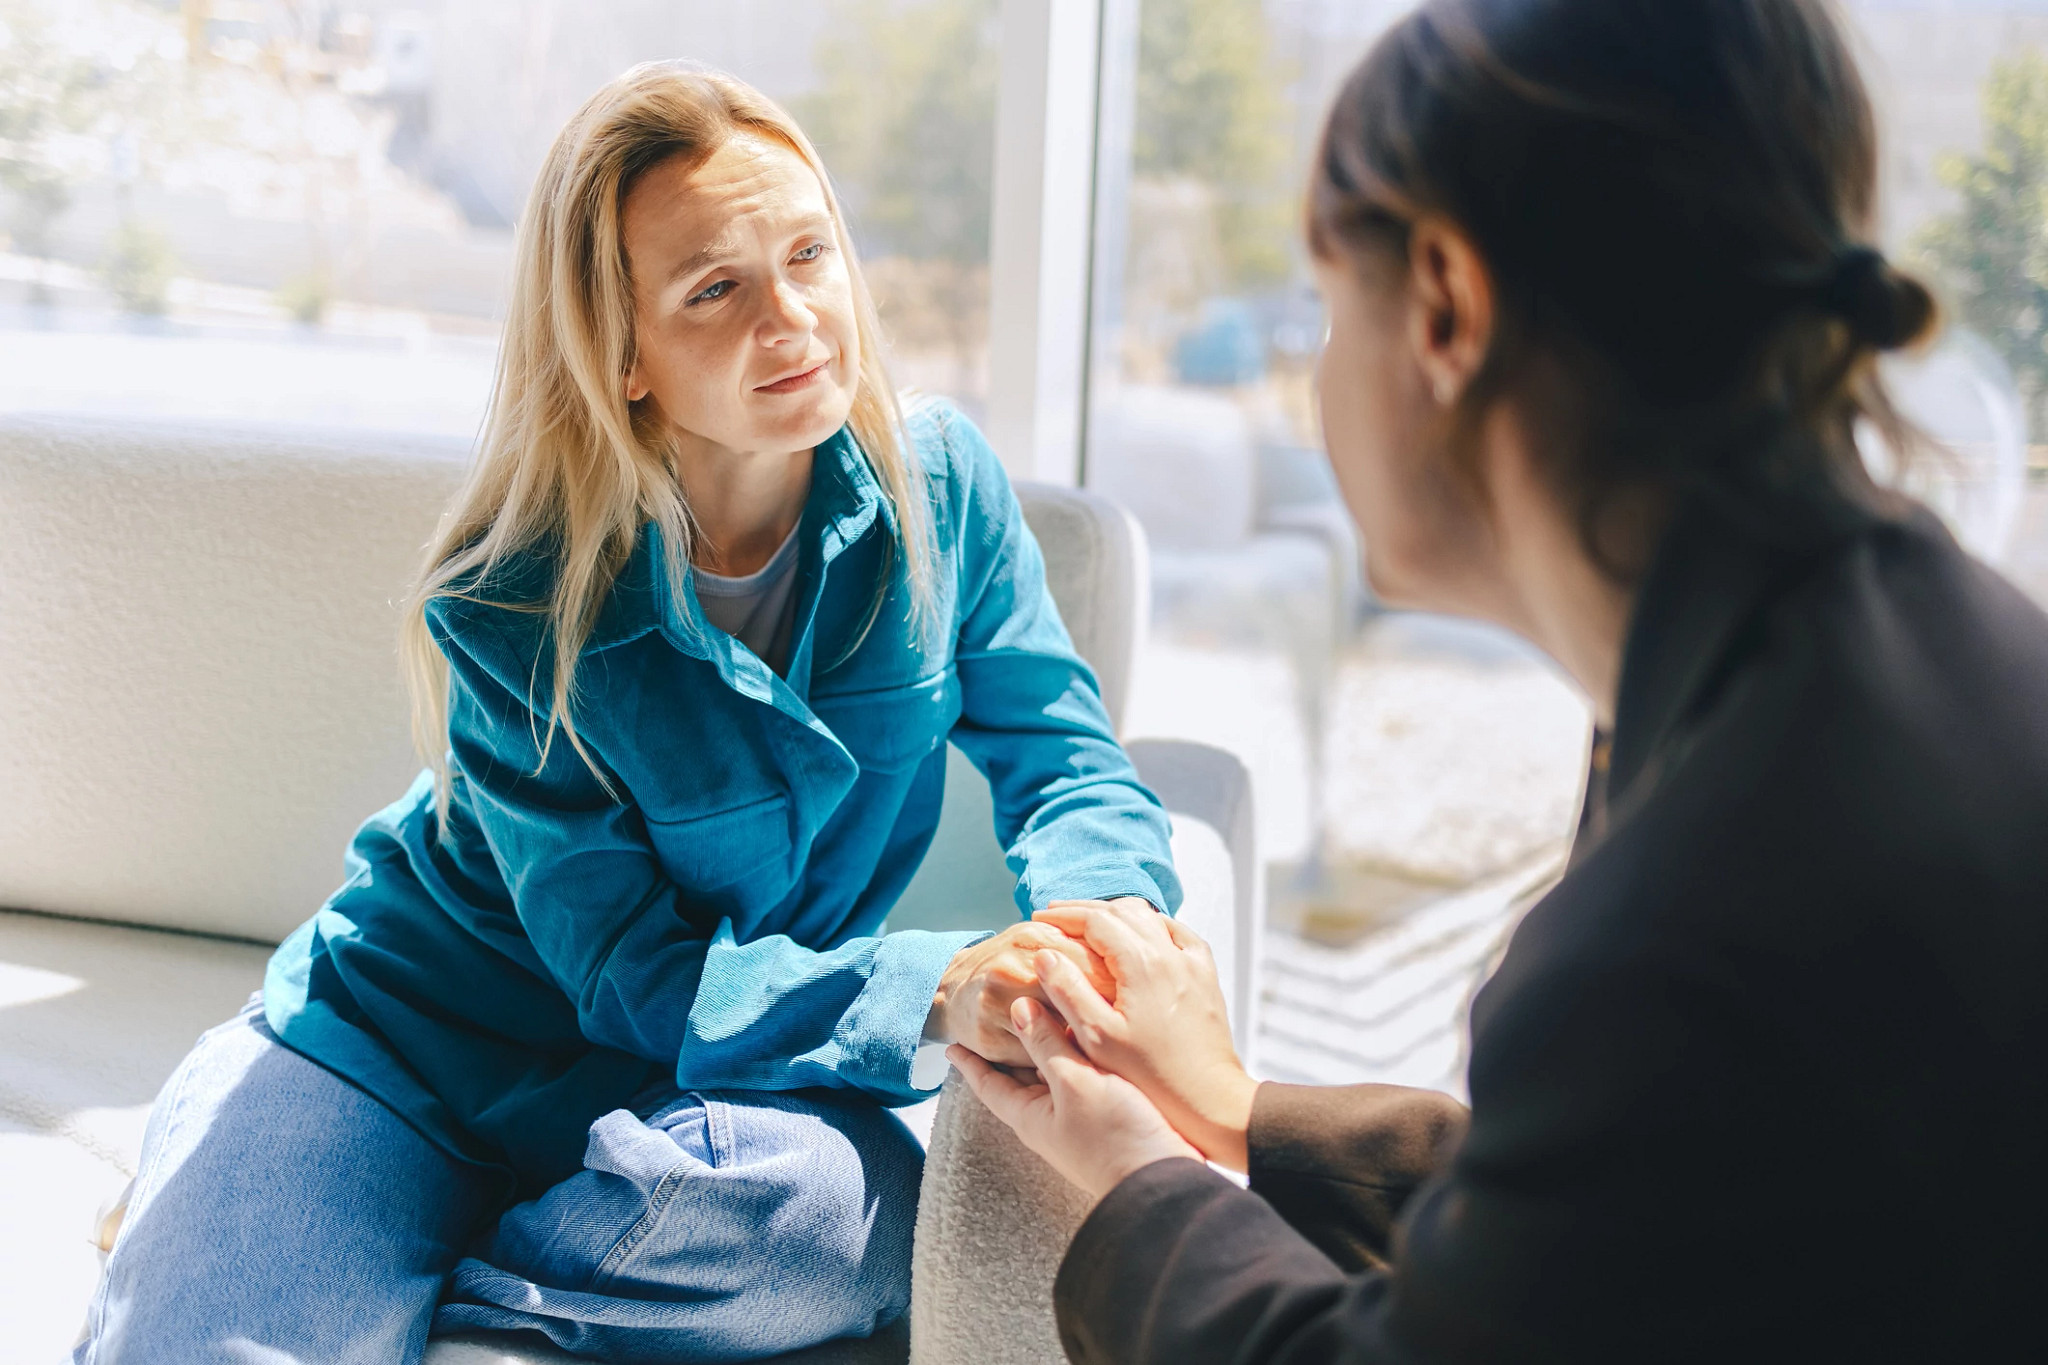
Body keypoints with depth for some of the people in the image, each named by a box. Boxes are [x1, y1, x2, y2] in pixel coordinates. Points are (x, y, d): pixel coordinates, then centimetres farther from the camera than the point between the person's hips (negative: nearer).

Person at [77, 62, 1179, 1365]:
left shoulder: (939, 482, -10)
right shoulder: (516, 615, -19)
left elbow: (1064, 756, -4)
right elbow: (637, 973, -20)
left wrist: (1107, 917, -30)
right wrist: (937, 988, -35)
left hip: (728, 1069, 3)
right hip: (413, 1030, -3)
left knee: (843, 1223, -34)